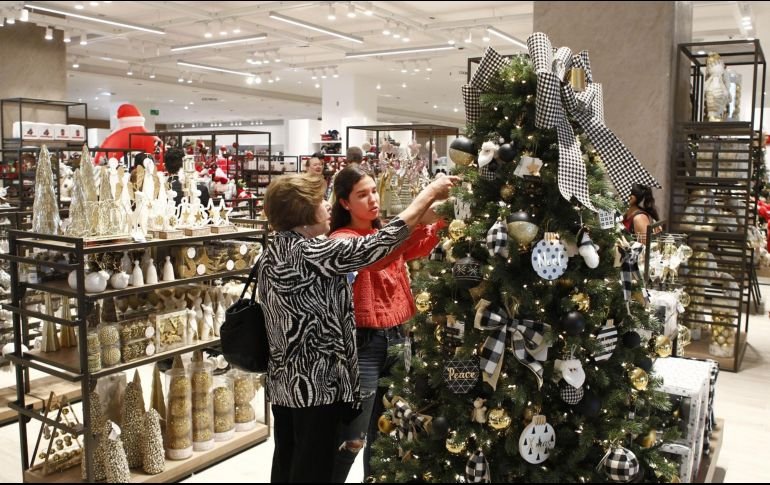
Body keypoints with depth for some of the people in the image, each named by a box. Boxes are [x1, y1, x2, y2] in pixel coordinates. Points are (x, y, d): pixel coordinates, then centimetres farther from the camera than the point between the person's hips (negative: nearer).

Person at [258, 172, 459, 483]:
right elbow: (380, 243, -18)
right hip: (316, 384, -9)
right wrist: (430, 192, -10)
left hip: (284, 383, 9)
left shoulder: (272, 255, 7)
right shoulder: (310, 254, -19)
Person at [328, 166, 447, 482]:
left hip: (395, 338, 7)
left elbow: (420, 248, -5)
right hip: (364, 344, -7)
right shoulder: (341, 240, -10)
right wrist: (421, 219, -40)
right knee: (351, 441, -3)